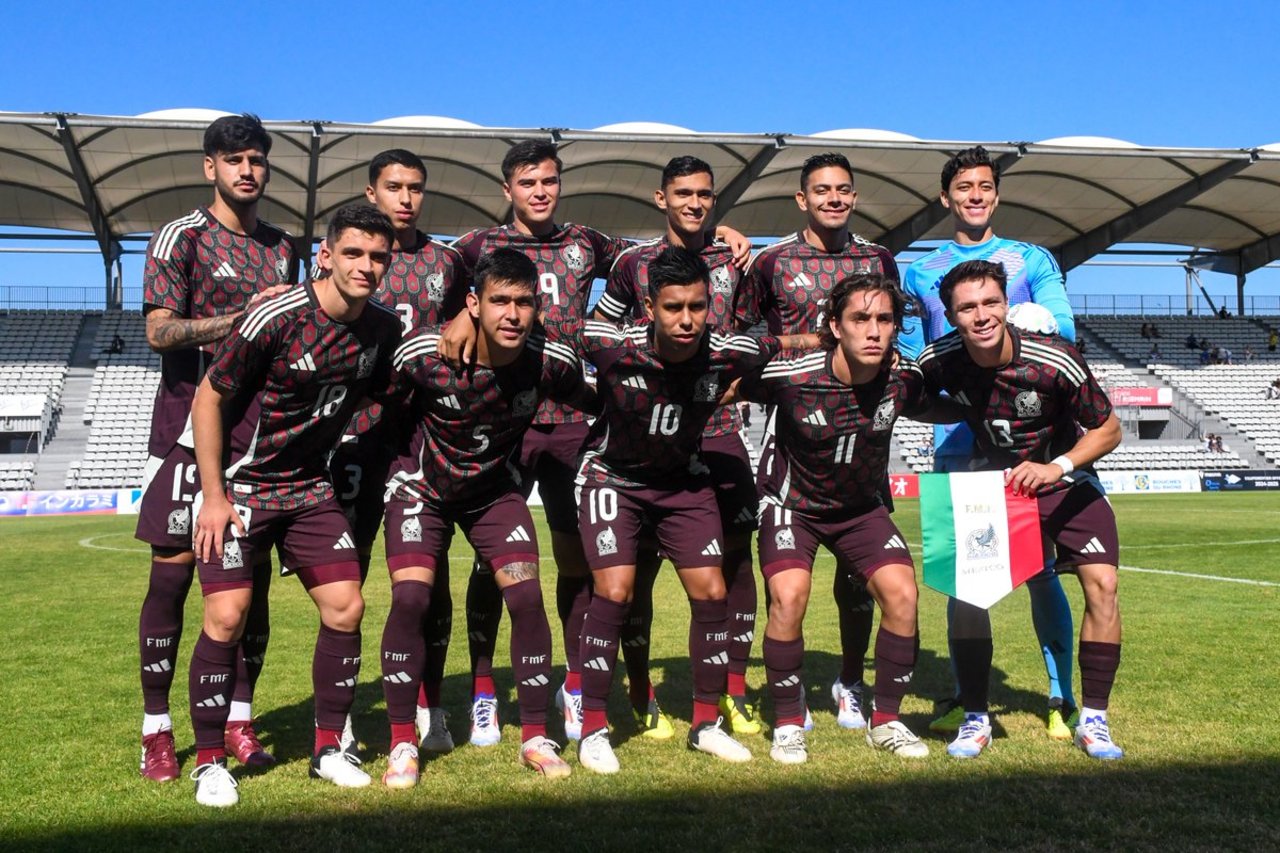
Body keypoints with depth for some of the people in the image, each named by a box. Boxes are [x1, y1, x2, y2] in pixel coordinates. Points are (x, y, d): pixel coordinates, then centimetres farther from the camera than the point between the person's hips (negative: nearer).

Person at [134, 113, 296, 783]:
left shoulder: (280, 247, 18)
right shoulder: (180, 238, 1)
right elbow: (159, 331, -10)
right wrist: (246, 315, -18)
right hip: (190, 426, -5)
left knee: (253, 573, 4)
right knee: (173, 571, -3)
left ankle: (239, 722, 13)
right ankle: (156, 730, 6)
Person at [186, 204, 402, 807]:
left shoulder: (385, 326, -3)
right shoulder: (278, 319, -21)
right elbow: (208, 398, -12)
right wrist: (214, 496, -13)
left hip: (310, 487, 5)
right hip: (240, 486, -5)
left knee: (346, 606, -1)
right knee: (226, 617, -11)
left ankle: (328, 749, 15)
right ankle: (209, 762, 6)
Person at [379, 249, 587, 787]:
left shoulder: (552, 362, -21)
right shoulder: (425, 353, -28)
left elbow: (586, 400, 2)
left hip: (495, 488, 2)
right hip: (422, 485, -2)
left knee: (527, 597, -10)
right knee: (410, 598, -16)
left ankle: (536, 738, 7)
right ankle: (402, 743, 1)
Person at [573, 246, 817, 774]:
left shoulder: (727, 354, -22)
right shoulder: (612, 346, -28)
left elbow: (784, 344, -1)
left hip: (683, 481, 3)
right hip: (612, 477, -2)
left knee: (711, 592, -3)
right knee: (614, 591, -17)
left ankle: (707, 725, 14)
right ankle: (593, 729, -1)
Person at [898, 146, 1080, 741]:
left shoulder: (1032, 260, 12)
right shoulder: (919, 274, 17)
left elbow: (1061, 329, -1)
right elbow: (908, 359, 15)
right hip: (957, 439, 1)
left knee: (1039, 567, -3)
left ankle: (1061, 698, 6)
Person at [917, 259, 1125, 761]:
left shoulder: (1053, 361, -27)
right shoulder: (939, 361, -19)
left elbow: (1108, 429, -14)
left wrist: (1058, 466, -27)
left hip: (1064, 480, -1)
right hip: (991, 482, 2)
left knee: (1101, 583, -17)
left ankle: (1093, 720, -1)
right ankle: (975, 720, 5)